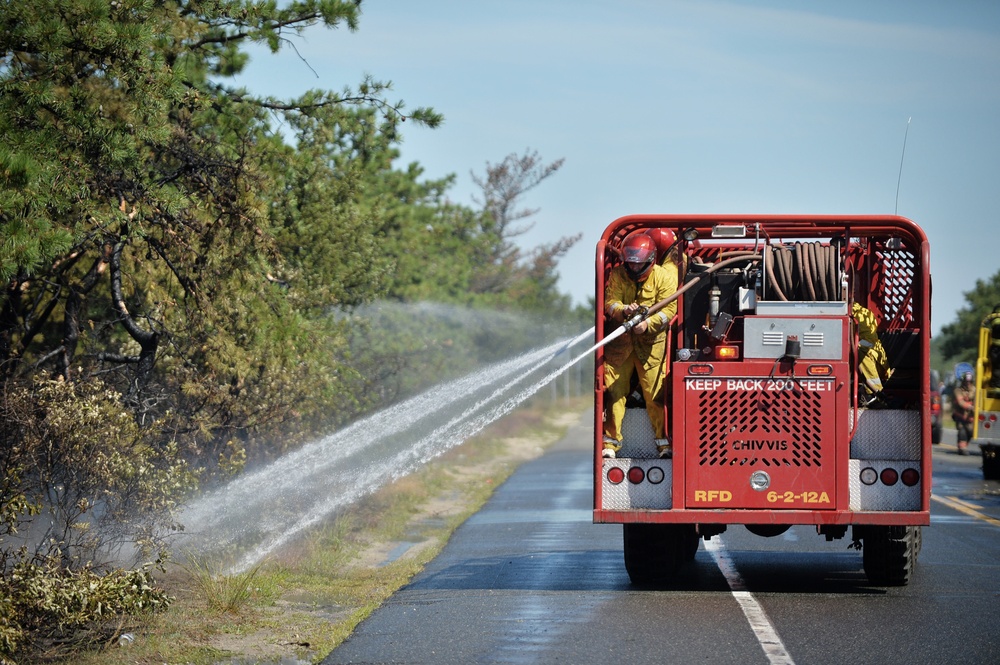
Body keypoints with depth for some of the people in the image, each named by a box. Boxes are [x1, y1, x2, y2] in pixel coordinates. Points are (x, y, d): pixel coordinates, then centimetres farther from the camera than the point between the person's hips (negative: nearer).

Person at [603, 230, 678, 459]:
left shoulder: (664, 277, -7)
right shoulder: (618, 275, 0)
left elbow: (669, 309, -12)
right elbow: (609, 302, -7)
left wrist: (648, 324, -28)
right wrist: (623, 311, -30)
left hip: (651, 341, -2)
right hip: (620, 339, 2)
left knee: (655, 392, -5)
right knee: (614, 390, 1)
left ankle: (664, 442, 3)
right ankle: (610, 442, 8)